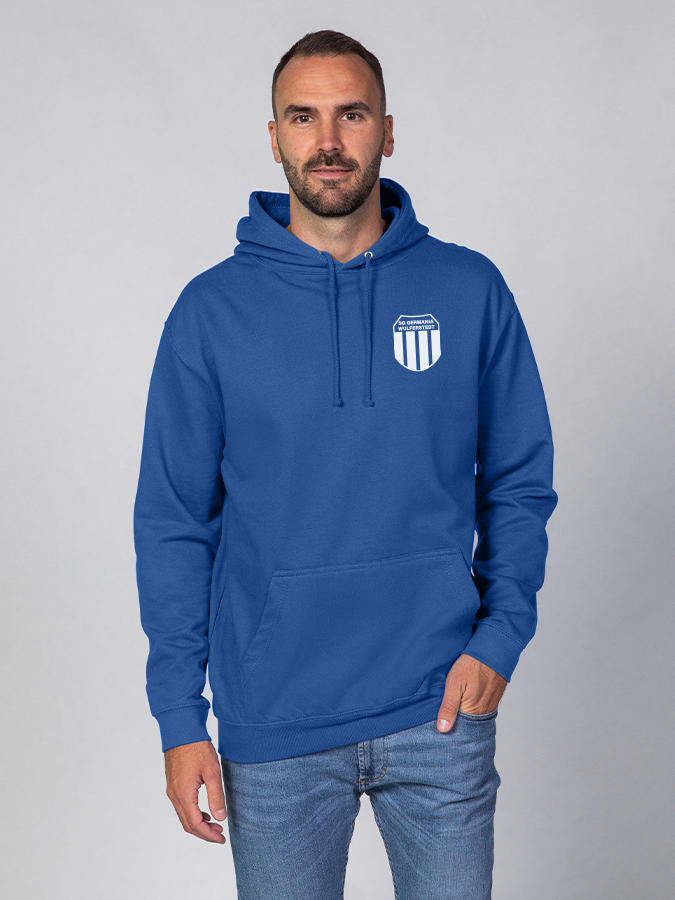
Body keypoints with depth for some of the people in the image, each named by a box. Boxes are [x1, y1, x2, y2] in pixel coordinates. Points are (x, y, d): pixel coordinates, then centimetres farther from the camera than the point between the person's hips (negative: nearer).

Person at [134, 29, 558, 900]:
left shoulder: (471, 290, -1)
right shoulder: (212, 309, -3)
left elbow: (519, 483, 5)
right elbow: (173, 523, -1)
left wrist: (501, 634, -9)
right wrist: (179, 716, -4)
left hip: (441, 710, 1)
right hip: (273, 728, 0)